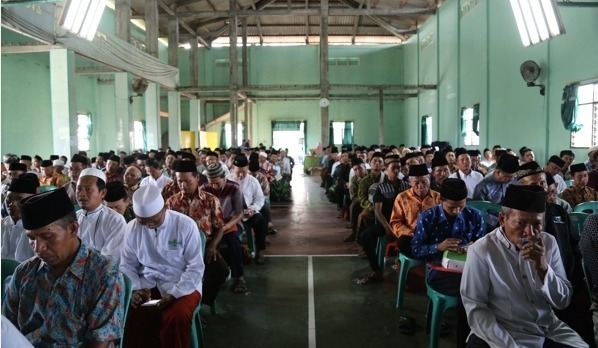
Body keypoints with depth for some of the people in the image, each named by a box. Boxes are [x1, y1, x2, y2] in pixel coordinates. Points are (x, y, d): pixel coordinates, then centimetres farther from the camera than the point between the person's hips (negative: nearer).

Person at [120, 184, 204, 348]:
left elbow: (196, 268, -11)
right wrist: (135, 288, -12)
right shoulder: (132, 227, -1)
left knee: (176, 317, -32)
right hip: (148, 284, 3)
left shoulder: (186, 225, -13)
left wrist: (173, 294, -21)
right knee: (125, 312, -25)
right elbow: (127, 265, 6)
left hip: (182, 285, -3)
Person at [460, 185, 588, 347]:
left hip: (551, 330, 4)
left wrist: (543, 267, -16)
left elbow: (562, 301, 0)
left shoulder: (549, 243, 0)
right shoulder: (481, 251, -15)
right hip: (504, 334, -4)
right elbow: (475, 307, -12)